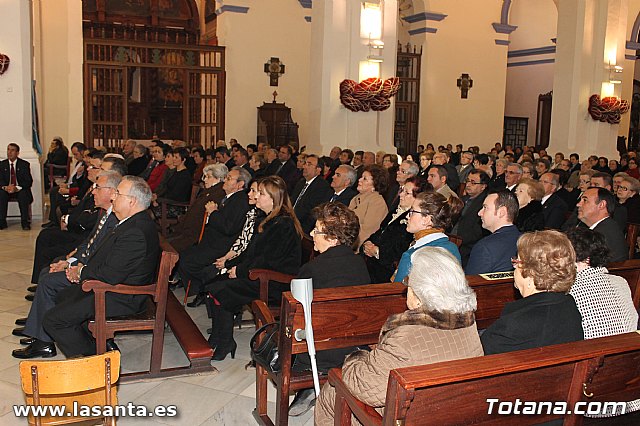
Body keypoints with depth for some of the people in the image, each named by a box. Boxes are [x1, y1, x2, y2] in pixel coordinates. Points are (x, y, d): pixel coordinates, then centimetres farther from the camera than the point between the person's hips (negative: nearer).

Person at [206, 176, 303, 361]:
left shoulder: (283, 224, -18)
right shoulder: (268, 220, 14)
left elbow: (269, 260, -21)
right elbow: (252, 251, 18)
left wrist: (240, 271, -14)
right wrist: (233, 265, 5)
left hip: (276, 282, -10)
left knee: (219, 290, -18)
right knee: (212, 282, -5)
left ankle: (225, 343, -3)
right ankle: (218, 337, 0)